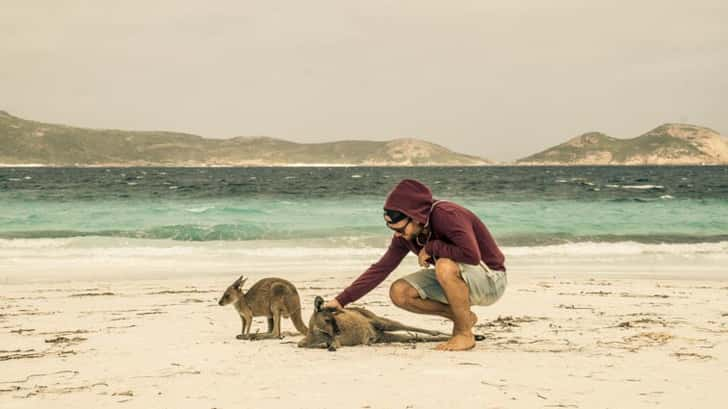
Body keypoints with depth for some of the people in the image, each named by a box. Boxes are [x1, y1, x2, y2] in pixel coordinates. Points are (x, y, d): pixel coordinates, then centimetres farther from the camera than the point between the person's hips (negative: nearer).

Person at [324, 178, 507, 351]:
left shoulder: (447, 215, -28)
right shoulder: (404, 234, -6)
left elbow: (472, 255, -39)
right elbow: (381, 268, -1)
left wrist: (432, 247, -26)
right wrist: (342, 300, -7)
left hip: (490, 278, -7)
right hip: (455, 278, 8)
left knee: (445, 266, -37)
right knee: (399, 292, -9)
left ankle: (465, 334, -18)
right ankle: (461, 316, 6)